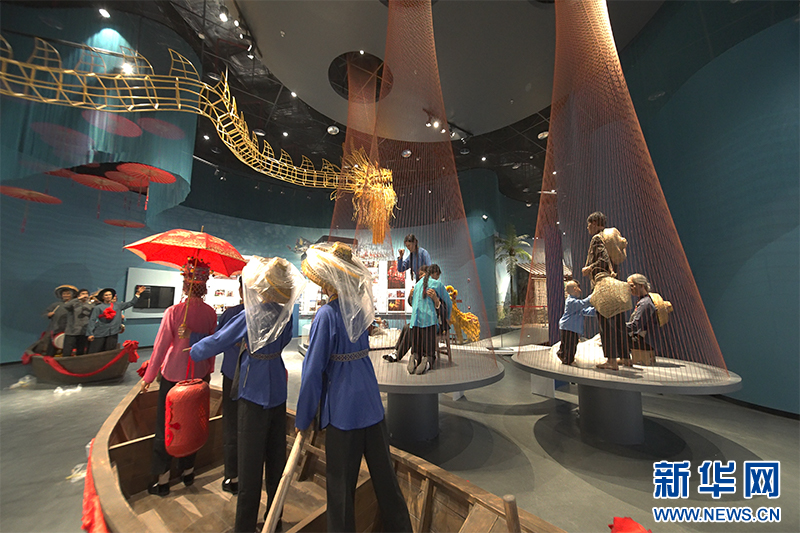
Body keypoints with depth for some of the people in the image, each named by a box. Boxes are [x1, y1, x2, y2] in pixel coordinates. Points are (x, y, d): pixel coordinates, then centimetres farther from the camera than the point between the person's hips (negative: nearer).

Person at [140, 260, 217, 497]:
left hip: (173, 374, -3)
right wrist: (209, 368, 17)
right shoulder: (210, 312, -7)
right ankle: (188, 470, 33)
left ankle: (162, 478, 24)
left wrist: (149, 376, 2)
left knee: (165, 425, 13)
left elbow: (161, 346, -11)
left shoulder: (174, 312, -16)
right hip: (199, 375, 3)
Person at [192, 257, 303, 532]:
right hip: (278, 390, 6)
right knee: (276, 458, 18)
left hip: (254, 392, -5)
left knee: (251, 461, 10)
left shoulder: (249, 315, -18)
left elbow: (217, 341, -8)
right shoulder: (285, 314, -3)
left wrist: (193, 351, 12)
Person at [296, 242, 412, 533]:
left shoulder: (327, 314, -18)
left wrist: (303, 419, -3)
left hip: (342, 408, -6)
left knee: (341, 483, 16)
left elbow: (314, 370, -15)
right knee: (384, 473, 21)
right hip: (371, 403, 6)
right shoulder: (360, 305, 1)